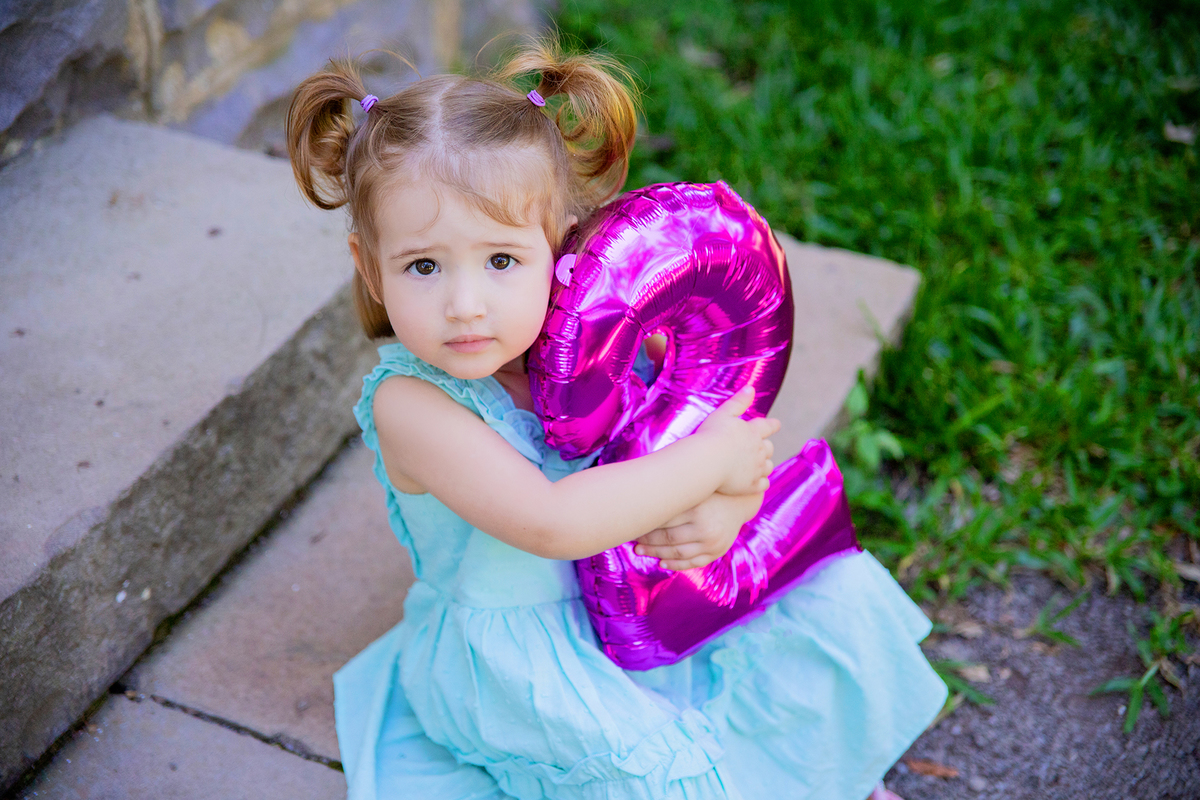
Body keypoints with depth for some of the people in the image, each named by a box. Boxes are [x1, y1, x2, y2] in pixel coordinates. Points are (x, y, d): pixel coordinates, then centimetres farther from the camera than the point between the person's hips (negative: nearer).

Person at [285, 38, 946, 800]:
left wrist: (730, 507, -25)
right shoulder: (409, 404, -24)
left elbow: (746, 439, -3)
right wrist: (709, 462, -27)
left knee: (837, 596, 4)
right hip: (524, 670, -5)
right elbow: (550, 521, -34)